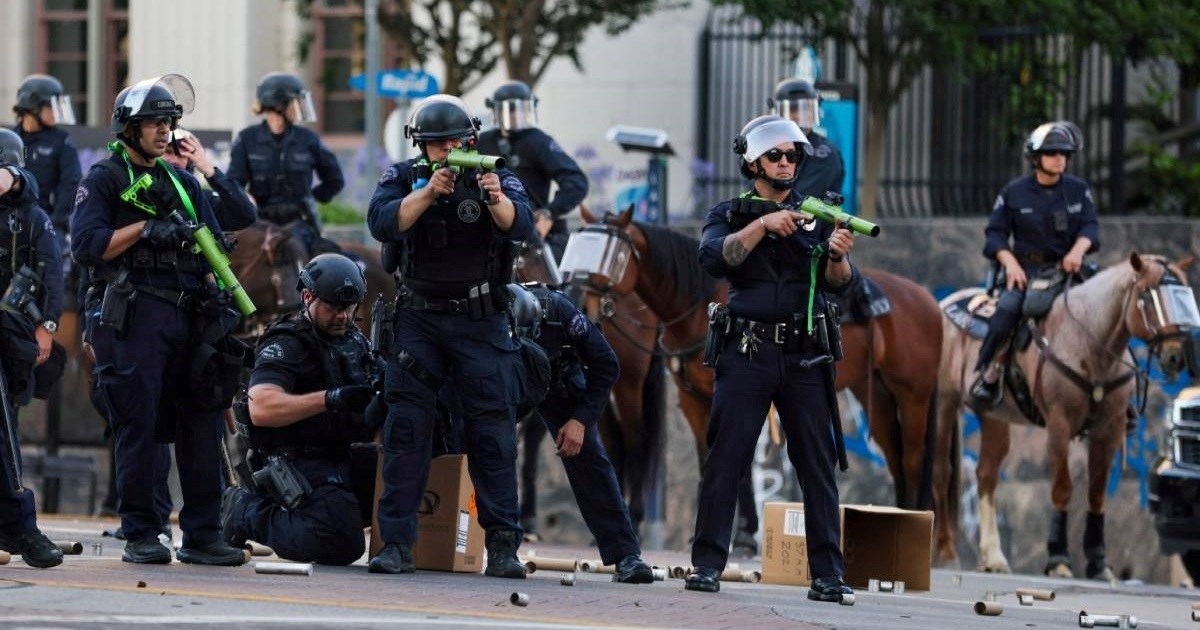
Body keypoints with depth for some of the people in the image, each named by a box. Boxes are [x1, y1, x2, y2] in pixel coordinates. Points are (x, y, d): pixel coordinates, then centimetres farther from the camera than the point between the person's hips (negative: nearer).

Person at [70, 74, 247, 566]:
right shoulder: (104, 180, 2)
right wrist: (146, 230, -15)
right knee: (139, 428, -6)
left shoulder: (182, 183, 22)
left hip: (188, 317, 6)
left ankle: (202, 535, 5)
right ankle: (140, 535, 0)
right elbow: (87, 245, -11)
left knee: (201, 424, 2)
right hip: (132, 318, -6)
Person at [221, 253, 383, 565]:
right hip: (301, 464, -8)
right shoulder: (286, 345, -9)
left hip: (348, 457, 8)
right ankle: (249, 512, -2)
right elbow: (261, 409, -25)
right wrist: (331, 399, -33)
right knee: (341, 545, -25)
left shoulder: (356, 340, 17)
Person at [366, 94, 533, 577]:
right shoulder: (403, 179, 4)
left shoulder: (497, 178, 2)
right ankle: (397, 542, -5)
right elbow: (383, 225, -13)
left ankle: (502, 546, -2)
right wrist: (428, 192, -26)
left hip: (481, 324, -1)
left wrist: (497, 199, -35)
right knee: (405, 428, -5)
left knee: (493, 431, -5)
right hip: (419, 320, 1)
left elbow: (520, 226, -15)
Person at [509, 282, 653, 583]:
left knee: (588, 456, -13)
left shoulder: (557, 310, -36)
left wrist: (580, 419, -28)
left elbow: (605, 365, -21)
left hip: (558, 383, -1)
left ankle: (626, 557, -15)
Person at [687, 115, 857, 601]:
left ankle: (828, 574, -2)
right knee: (725, 460, -5)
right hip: (747, 354, -2)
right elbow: (714, 258, -12)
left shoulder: (816, 216, 12)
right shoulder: (731, 214, 8)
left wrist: (837, 256, -21)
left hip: (805, 357, 2)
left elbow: (838, 282, 1)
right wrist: (763, 224, -22)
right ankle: (706, 565, -2)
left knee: (819, 465, -1)